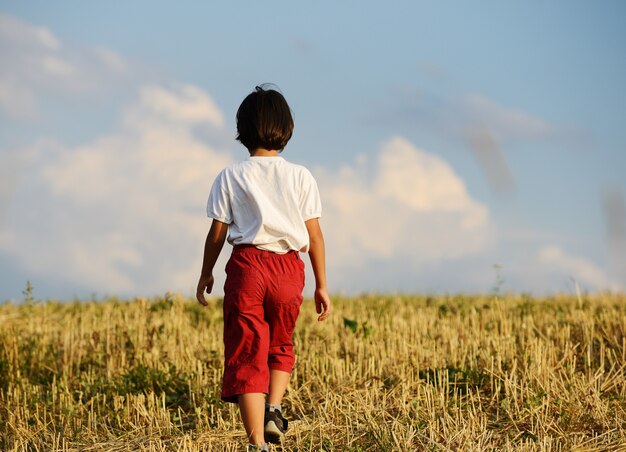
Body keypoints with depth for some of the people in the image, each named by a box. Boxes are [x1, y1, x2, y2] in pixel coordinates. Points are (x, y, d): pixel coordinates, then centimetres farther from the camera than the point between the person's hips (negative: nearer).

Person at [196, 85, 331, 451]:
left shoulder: (230, 177, 1)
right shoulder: (300, 177, 3)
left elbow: (217, 233, 2)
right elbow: (315, 234, 2)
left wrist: (206, 274, 18)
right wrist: (321, 285, 9)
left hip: (246, 264, -1)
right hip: (288, 268, 2)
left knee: (246, 353, 0)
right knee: (280, 345, 25)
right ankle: (274, 408, 3)